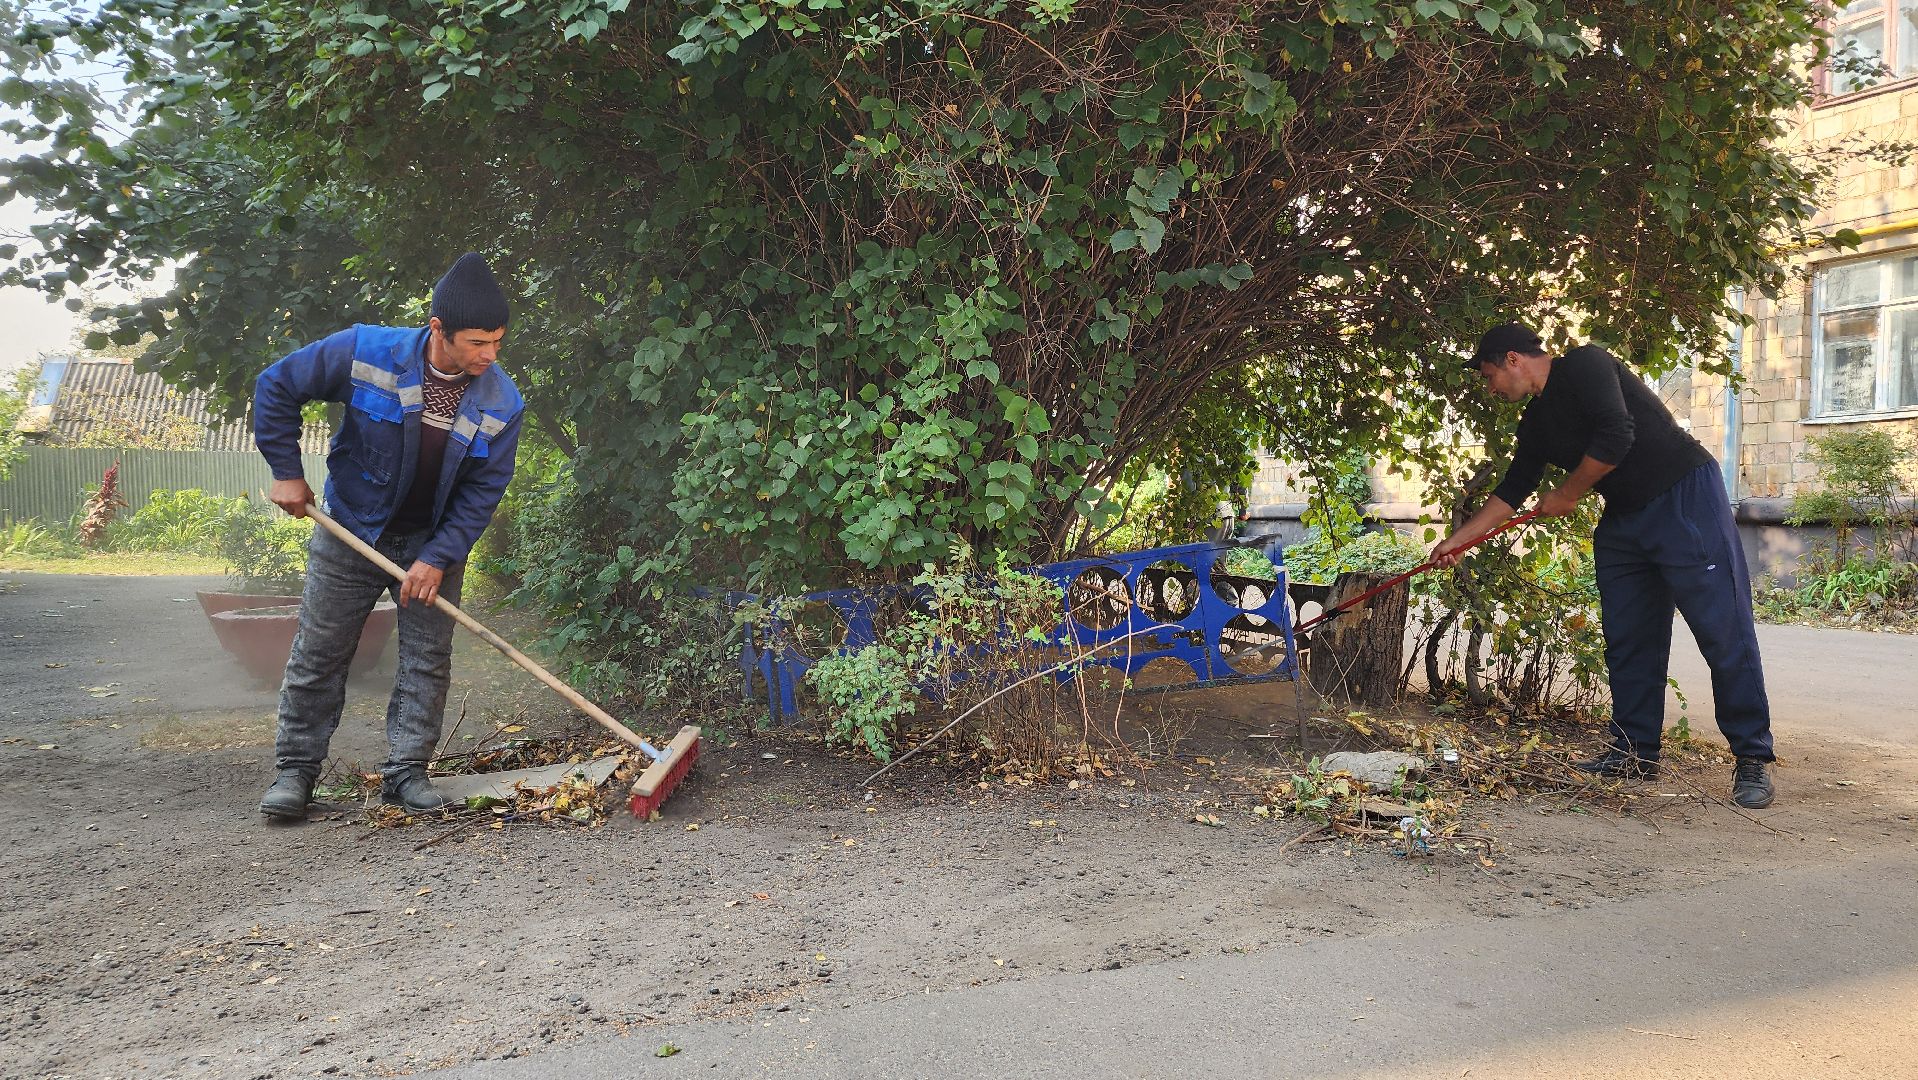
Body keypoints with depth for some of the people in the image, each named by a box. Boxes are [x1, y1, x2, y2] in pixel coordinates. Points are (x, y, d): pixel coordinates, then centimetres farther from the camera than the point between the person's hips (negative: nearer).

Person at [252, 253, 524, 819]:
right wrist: (286, 472, -10)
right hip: (350, 530, -1)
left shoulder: (501, 402, -17)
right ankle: (295, 769, 17)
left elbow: (484, 488, -11)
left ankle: (406, 771, 15)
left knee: (428, 658, 3)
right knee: (318, 652, 5)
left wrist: (439, 557, -19)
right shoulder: (366, 350, -22)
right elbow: (276, 386, -10)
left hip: (434, 541, 2)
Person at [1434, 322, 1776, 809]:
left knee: (1724, 632, -7)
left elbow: (1616, 436, -24)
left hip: (1685, 496, -9)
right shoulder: (1536, 421, 14)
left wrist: (1568, 494, -10)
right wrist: (1457, 540, 19)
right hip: (1623, 522, 9)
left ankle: (1752, 759, -2)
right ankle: (1636, 751, 15)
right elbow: (1512, 490, 21)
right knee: (1627, 639, 8)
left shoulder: (1584, 366, -12)